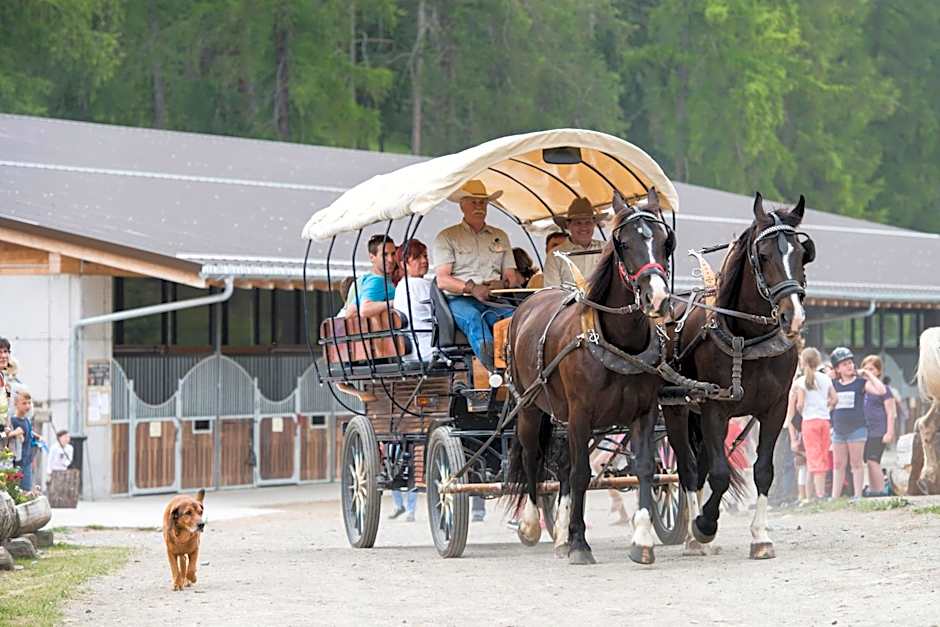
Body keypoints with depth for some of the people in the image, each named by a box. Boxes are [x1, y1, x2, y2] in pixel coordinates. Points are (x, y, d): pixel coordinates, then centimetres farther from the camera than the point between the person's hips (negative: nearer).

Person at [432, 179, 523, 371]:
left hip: (494, 300, 3)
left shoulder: (500, 236, 26)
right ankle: (494, 366, -62)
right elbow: (442, 280, 0)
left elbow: (511, 276, 20)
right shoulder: (447, 237, 12)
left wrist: (503, 283, -6)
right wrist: (471, 288, -17)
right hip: (460, 299, -3)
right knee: (473, 318, -40)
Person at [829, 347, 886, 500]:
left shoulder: (861, 383, -2)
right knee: (838, 465, 6)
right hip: (838, 429, 4)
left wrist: (868, 374, -10)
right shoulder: (834, 385, 10)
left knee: (856, 463, -2)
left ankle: (858, 495, 1)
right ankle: (835, 497, 9)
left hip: (857, 428, -4)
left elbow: (881, 390, -13)